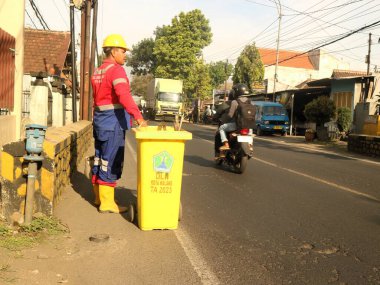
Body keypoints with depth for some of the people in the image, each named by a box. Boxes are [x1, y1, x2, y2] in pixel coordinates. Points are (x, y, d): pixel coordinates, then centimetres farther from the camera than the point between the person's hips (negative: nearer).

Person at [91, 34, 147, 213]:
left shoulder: (97, 72, 16)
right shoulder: (116, 70, -13)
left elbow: (97, 98, 16)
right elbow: (123, 95, -28)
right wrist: (138, 116, -36)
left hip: (100, 118, 9)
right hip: (113, 120, -9)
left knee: (100, 158, 15)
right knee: (111, 161, -5)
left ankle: (98, 196, 26)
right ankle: (107, 202, 1)